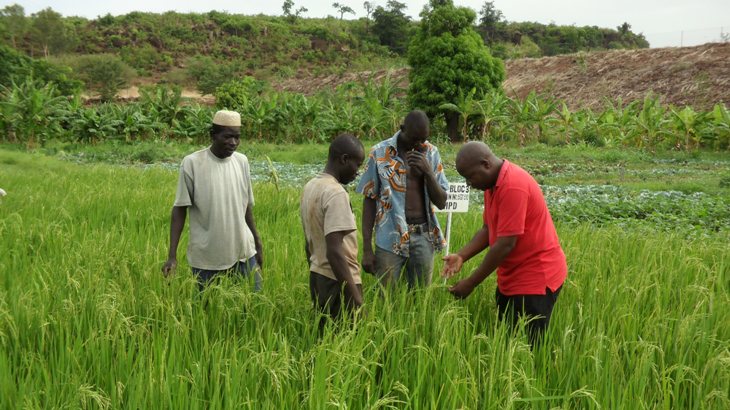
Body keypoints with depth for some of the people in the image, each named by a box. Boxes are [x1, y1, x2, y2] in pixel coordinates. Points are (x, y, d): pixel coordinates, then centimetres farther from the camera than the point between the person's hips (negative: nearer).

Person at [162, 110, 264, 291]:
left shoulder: (242, 161, 4)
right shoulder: (192, 163, -9)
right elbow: (180, 209, -6)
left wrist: (258, 244, 15)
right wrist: (172, 255, -11)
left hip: (244, 254, 4)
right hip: (206, 260, -3)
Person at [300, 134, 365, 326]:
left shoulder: (310, 187, 9)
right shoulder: (336, 193, -18)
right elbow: (334, 252, -25)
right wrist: (356, 297, -23)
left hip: (317, 276, 9)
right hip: (338, 282, -9)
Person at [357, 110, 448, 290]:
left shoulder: (431, 153, 4)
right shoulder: (380, 153, -4)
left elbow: (441, 202, 4)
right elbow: (369, 201, 1)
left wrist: (428, 172, -13)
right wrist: (367, 248, -2)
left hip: (424, 238, 2)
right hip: (390, 239, -2)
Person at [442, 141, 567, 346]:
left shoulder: (513, 186, -23)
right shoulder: (492, 183, 7)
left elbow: (506, 244, -25)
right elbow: (488, 229, 11)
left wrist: (470, 283, -19)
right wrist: (461, 256, -6)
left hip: (535, 278, -9)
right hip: (511, 276, 9)